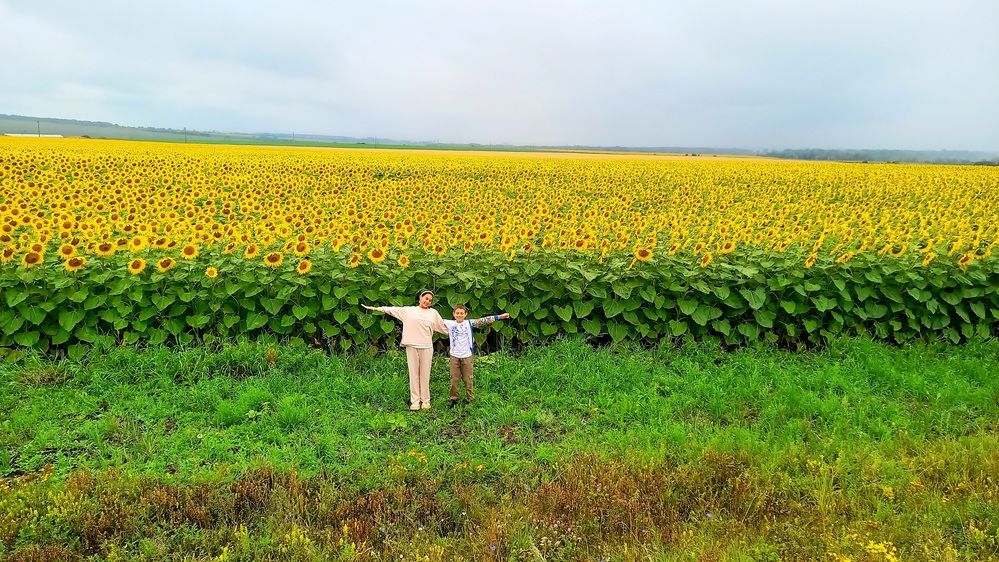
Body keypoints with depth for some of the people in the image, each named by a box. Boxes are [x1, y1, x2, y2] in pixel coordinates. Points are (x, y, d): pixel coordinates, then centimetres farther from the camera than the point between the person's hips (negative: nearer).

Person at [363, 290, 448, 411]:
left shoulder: (433, 313, 10)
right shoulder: (409, 310, 9)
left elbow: (443, 327, 18)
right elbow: (392, 309, 10)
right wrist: (375, 308, 9)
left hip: (426, 347, 0)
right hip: (412, 346, 0)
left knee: (425, 374, 3)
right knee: (413, 374, 2)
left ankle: (425, 401, 12)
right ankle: (415, 401, 8)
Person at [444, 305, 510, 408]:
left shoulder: (469, 323, 1)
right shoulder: (449, 323, 2)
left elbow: (483, 320, -2)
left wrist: (499, 316, -4)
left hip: (467, 356, -1)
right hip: (454, 356, 1)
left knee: (468, 379, 5)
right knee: (454, 379, 5)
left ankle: (470, 399, 16)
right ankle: (454, 399, 17)